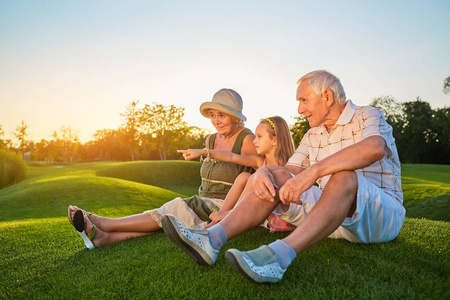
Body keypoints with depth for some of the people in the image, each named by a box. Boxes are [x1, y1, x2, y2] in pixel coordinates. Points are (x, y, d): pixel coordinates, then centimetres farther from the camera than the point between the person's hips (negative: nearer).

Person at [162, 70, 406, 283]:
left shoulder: (368, 116, -7)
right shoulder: (312, 136, 12)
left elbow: (374, 148, -30)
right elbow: (291, 170, 2)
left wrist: (313, 172, -40)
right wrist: (262, 173, -22)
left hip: (383, 214, -5)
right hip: (333, 215, 5)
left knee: (344, 176, -36)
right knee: (277, 177, -13)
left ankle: (279, 255, -52)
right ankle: (212, 239, -29)